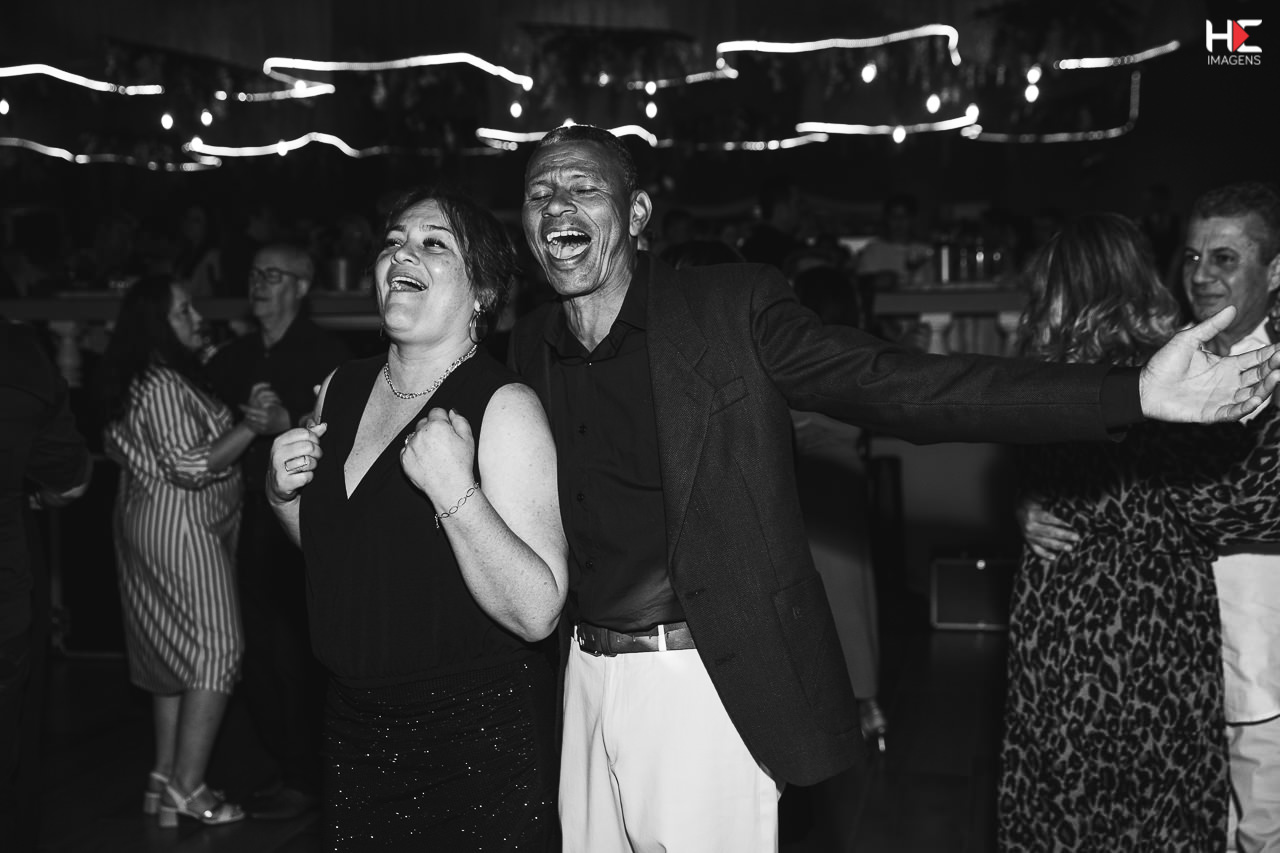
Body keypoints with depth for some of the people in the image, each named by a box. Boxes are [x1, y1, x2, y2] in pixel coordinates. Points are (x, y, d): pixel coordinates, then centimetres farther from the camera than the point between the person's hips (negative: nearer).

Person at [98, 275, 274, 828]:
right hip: (181, 529, -11)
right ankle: (187, 788, -5)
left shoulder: (171, 377, 13)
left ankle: (167, 779, 19)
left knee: (175, 655, 13)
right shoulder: (160, 386, -18)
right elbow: (191, 467, -22)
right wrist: (249, 426, -22)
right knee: (215, 653, -8)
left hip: (156, 527, 11)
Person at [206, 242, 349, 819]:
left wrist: (286, 422, -21)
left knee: (293, 652, -3)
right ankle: (286, 766, 24)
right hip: (252, 521, 6)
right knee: (258, 652, 9)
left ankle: (304, 778, 10)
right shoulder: (234, 358, 14)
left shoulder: (325, 353, -4)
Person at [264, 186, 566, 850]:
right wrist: (284, 492, -1)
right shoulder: (342, 388, 3)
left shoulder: (504, 406, -17)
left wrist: (455, 490, -30)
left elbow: (537, 613, -23)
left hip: (474, 741, -6)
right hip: (353, 724, 6)